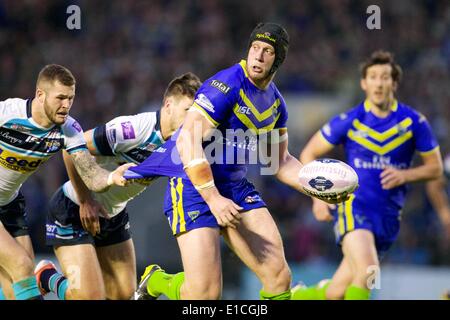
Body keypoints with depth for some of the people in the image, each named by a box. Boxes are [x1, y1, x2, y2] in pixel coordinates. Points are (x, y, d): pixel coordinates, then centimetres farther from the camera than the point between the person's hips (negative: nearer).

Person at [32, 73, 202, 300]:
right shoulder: (135, 129, -31)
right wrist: (86, 201, -20)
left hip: (114, 214, 8)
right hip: (73, 211, -8)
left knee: (124, 293, 6)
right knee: (89, 295, -15)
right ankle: (46, 277, 17)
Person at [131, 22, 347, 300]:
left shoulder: (276, 102, 8)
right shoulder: (227, 85, -17)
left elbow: (280, 161, 20)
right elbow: (187, 141, -23)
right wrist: (213, 198, -26)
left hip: (237, 187, 7)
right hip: (194, 186, -7)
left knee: (279, 277, -8)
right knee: (205, 293, -15)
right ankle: (155, 281, 16)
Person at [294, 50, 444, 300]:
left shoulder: (414, 122, 1)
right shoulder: (349, 121, -2)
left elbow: (435, 167, 8)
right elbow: (309, 154, 7)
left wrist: (405, 175, -12)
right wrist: (319, 197, -4)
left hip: (389, 214, 3)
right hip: (354, 205, -3)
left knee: (338, 291, 4)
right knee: (368, 271, -28)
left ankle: (296, 296, 32)